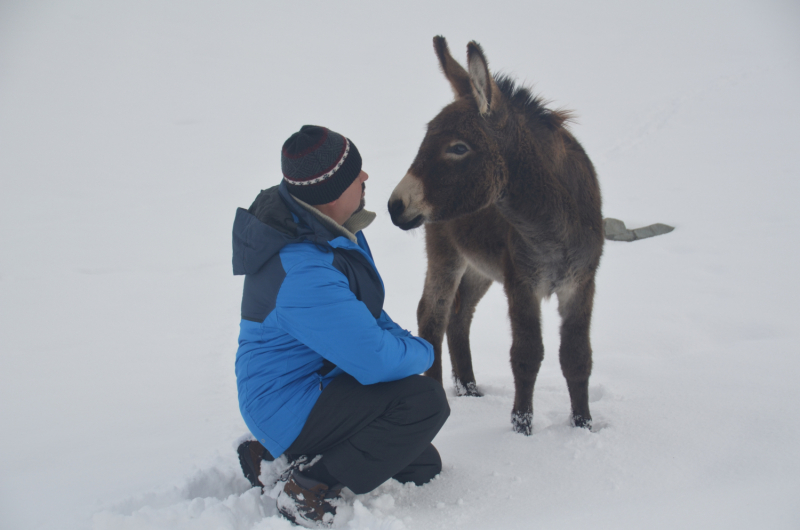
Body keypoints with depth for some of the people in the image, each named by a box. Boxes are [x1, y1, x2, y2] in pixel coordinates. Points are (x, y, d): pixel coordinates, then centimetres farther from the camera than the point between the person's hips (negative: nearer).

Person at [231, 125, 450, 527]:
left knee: (423, 467, 16)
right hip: (290, 409, -10)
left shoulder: (331, 228, -1)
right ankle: (310, 486, -12)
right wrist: (422, 352, -10)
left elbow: (363, 313, 14)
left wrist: (401, 341, -3)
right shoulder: (305, 275, -33)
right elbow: (377, 361, -31)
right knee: (426, 401, -24)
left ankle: (273, 454, 18)